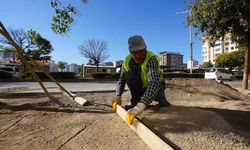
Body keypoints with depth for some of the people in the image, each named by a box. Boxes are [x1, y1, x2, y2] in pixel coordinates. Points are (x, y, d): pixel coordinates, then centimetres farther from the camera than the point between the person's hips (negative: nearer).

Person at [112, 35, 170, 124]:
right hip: (140, 87, 3)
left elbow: (154, 82, -50)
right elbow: (122, 80, -8)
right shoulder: (127, 61, -19)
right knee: (130, 75, -26)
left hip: (156, 85, -2)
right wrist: (118, 96, -25)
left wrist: (142, 105, -64)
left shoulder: (151, 59, -34)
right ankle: (135, 102, -11)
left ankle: (161, 98, 2)